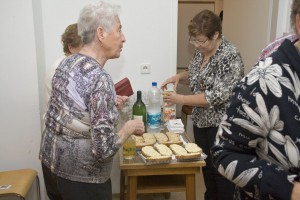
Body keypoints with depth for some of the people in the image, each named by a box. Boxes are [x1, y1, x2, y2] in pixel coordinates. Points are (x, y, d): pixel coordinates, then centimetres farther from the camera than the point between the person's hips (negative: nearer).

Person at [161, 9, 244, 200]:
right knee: (206, 165, 20)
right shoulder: (201, 50, 2)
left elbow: (218, 96, -25)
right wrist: (179, 75, -1)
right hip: (201, 120, 8)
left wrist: (181, 99, -23)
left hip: (221, 124, -7)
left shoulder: (230, 56, -21)